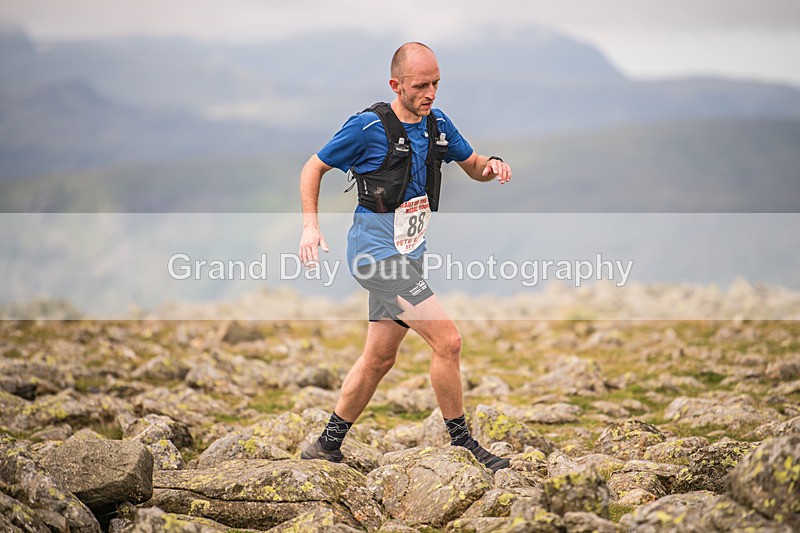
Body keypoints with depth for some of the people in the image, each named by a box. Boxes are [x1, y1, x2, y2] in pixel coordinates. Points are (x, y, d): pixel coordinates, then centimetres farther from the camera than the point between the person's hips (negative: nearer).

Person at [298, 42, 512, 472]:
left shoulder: (437, 122, 7)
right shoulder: (368, 127, -13)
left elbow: (473, 167, 18)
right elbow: (313, 168, -2)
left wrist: (492, 165, -6)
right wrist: (310, 226, -13)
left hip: (408, 254, 8)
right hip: (374, 248, -8)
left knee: (379, 358, 15)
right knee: (447, 339, -16)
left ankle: (328, 443, 29)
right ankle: (461, 441, -3)